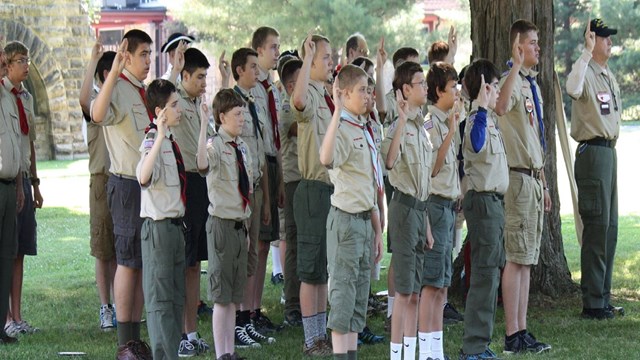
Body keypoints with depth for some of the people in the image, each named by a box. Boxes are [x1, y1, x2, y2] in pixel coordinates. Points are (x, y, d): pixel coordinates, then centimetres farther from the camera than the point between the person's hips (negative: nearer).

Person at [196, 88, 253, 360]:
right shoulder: (215, 146, -13)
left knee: (234, 296, 13)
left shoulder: (243, 148, 11)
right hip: (222, 223, -8)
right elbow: (203, 165, -38)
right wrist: (203, 126, -43)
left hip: (239, 225, 8)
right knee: (221, 296, -3)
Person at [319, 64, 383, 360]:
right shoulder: (342, 129, -13)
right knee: (343, 292, -7)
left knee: (359, 295, 11)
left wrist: (377, 229, 20)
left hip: (364, 220, 9)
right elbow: (326, 158, -38)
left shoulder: (364, 130, 15)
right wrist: (338, 112, -38)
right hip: (346, 219, -9)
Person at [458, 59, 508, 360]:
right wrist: (482, 109, -44)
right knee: (485, 275, -9)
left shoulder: (488, 119, 15)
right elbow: (478, 146, -40)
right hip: (484, 202, -10)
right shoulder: (477, 120, -16)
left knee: (490, 273, 13)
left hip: (493, 202, 10)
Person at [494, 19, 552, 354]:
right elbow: (501, 106, -39)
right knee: (516, 258, -7)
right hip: (518, 177, -10)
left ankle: (521, 331, 16)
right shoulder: (512, 81, -13)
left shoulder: (532, 84, 17)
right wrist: (517, 65, -42)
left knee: (527, 259, 11)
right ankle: (512, 335, -5)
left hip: (533, 177, 10)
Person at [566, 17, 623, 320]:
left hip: (610, 150, 10)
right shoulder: (586, 72, -14)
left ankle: (603, 299, 20)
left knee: (609, 229, 13)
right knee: (597, 227, -9)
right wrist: (586, 52, -36)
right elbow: (573, 88, -38)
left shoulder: (609, 75, 16)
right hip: (592, 151, -10)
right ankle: (592, 303, -5)